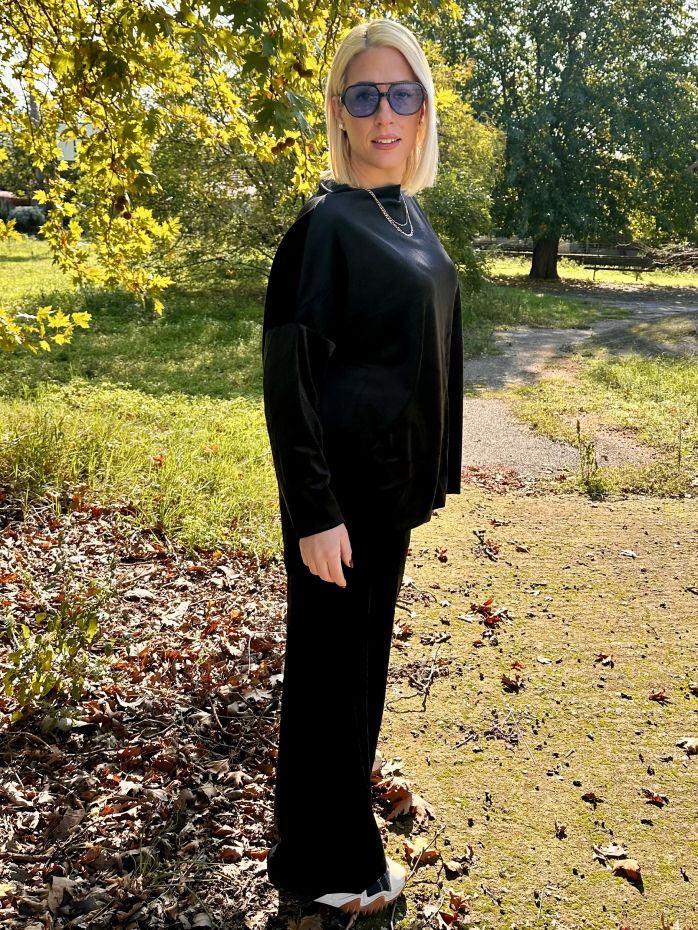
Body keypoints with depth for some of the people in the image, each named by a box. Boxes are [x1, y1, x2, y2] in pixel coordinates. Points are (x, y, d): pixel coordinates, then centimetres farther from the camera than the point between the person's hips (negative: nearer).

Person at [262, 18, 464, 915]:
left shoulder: (405, 215, 9)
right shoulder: (325, 222, -17)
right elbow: (287, 376, -19)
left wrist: (424, 473, 17)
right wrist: (315, 512, -21)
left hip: (392, 477, 8)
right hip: (343, 482, -8)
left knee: (367, 641, 22)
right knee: (331, 659, 5)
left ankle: (349, 784, 44)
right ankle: (325, 861, 24)